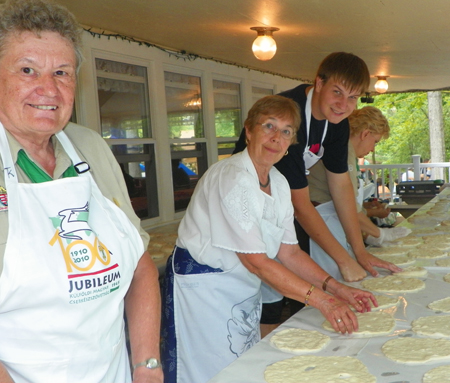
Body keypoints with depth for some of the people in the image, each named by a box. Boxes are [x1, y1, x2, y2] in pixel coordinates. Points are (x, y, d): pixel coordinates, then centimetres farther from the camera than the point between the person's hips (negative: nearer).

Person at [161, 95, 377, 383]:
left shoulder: (279, 184, 3)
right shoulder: (233, 178, -24)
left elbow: (289, 252, 4)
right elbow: (256, 261, -27)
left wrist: (336, 288, -9)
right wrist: (322, 300, -28)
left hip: (244, 292, 8)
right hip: (203, 291, -8)